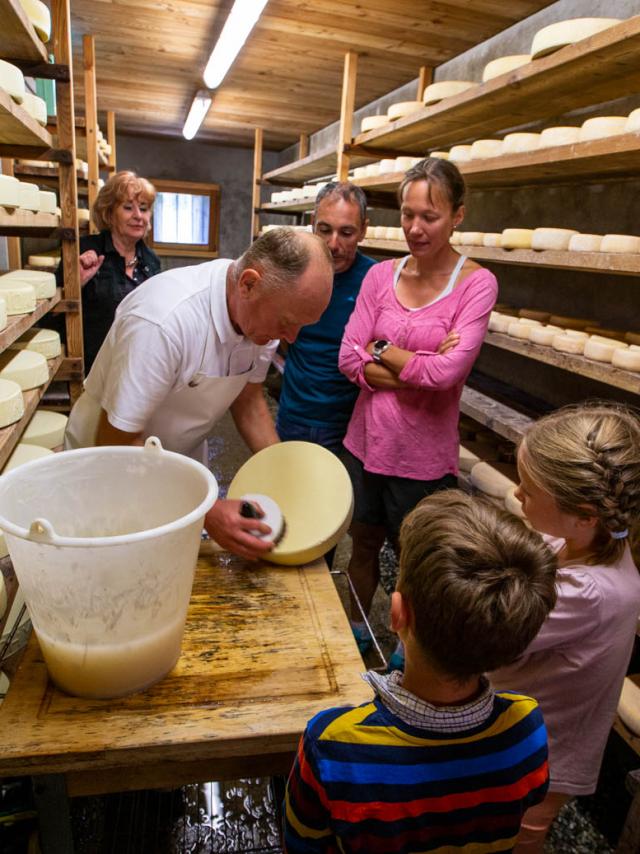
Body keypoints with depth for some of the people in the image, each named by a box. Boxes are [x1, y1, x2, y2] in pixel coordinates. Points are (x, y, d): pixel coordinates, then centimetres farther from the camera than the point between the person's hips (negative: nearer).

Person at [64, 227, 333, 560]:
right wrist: (206, 511, -34)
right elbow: (116, 445, -30)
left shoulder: (263, 312, -15)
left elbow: (247, 399, 0)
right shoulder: (163, 321, -36)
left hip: (184, 457, 5)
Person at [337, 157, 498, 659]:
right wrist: (418, 366, -17)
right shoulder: (381, 275, 0)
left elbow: (448, 371, -22)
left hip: (424, 454, -3)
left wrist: (382, 349, -9)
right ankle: (355, 631, 48)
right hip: (367, 441, 4)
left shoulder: (476, 284, -11)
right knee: (364, 544, 22)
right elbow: (350, 359, -6)